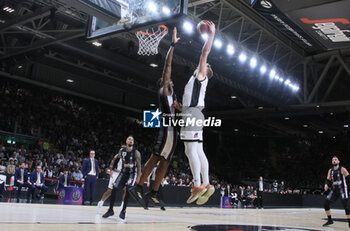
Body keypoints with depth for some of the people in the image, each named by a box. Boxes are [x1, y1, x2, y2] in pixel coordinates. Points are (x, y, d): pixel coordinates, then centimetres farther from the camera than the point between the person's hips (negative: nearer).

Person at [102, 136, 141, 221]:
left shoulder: (136, 152, -10)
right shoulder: (122, 150, 2)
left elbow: (139, 165, -13)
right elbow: (116, 160, 16)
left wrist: (138, 177, -20)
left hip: (132, 174, -4)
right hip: (123, 173, 4)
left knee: (128, 192, -13)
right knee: (114, 189, -5)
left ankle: (123, 211, 1)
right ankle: (110, 210, 6)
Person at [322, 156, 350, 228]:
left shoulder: (342, 169, -7)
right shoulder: (330, 171, 10)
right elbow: (328, 180, 14)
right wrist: (326, 185, -4)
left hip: (342, 189, -6)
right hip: (334, 190, 6)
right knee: (326, 202, -2)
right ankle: (330, 220, 10)